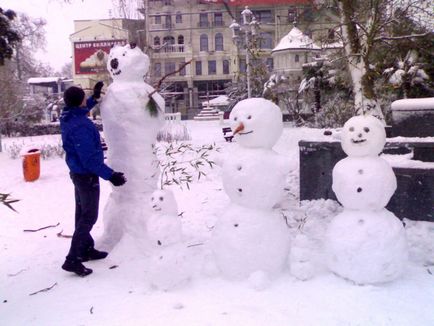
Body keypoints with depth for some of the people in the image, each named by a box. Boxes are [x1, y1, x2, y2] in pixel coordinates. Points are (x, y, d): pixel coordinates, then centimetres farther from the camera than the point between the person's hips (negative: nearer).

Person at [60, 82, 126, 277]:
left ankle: (86, 249, 32)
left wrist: (95, 97, 19)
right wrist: (110, 175, -26)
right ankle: (72, 259, 0)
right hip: (87, 175, -10)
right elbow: (89, 158, -29)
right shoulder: (80, 127, -29)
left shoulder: (68, 117, 0)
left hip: (78, 172, 10)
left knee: (82, 213, 18)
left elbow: (81, 109, 27)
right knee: (89, 217, -2)